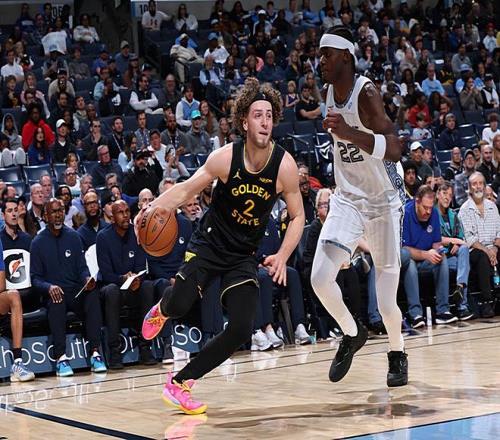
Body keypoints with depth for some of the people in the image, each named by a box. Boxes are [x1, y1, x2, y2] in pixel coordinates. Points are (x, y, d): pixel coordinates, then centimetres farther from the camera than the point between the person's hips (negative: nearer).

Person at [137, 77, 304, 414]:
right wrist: (153, 208, -24)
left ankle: (180, 382, 4)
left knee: (242, 329, -13)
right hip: (209, 243, -2)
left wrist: (282, 256, -16)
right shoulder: (225, 158, -15)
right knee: (180, 305, -24)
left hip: (245, 255, 2)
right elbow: (187, 189, -6)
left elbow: (298, 216, -2)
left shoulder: (285, 166, -13)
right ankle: (162, 310, 18)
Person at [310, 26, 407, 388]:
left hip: (383, 202, -5)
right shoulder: (330, 91, 0)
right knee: (320, 277, -14)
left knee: (387, 304, 0)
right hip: (347, 199, 5)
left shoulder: (365, 93, -22)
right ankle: (352, 334, 14)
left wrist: (349, 133, -49)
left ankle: (398, 354, 30)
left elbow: (393, 150, -36)